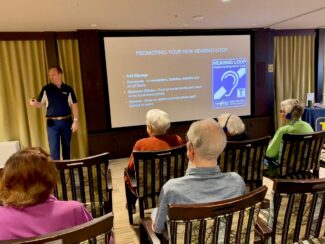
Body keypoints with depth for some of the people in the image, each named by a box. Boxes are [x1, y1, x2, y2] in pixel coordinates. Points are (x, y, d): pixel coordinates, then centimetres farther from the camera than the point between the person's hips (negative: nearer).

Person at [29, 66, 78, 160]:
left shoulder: (68, 89, 1)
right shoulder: (46, 89, 1)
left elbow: (74, 106, 2)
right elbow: (40, 104, 3)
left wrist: (75, 121, -3)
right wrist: (33, 103, -21)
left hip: (66, 121, 1)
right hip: (52, 122, -1)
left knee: (66, 146, 13)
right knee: (54, 147, -3)